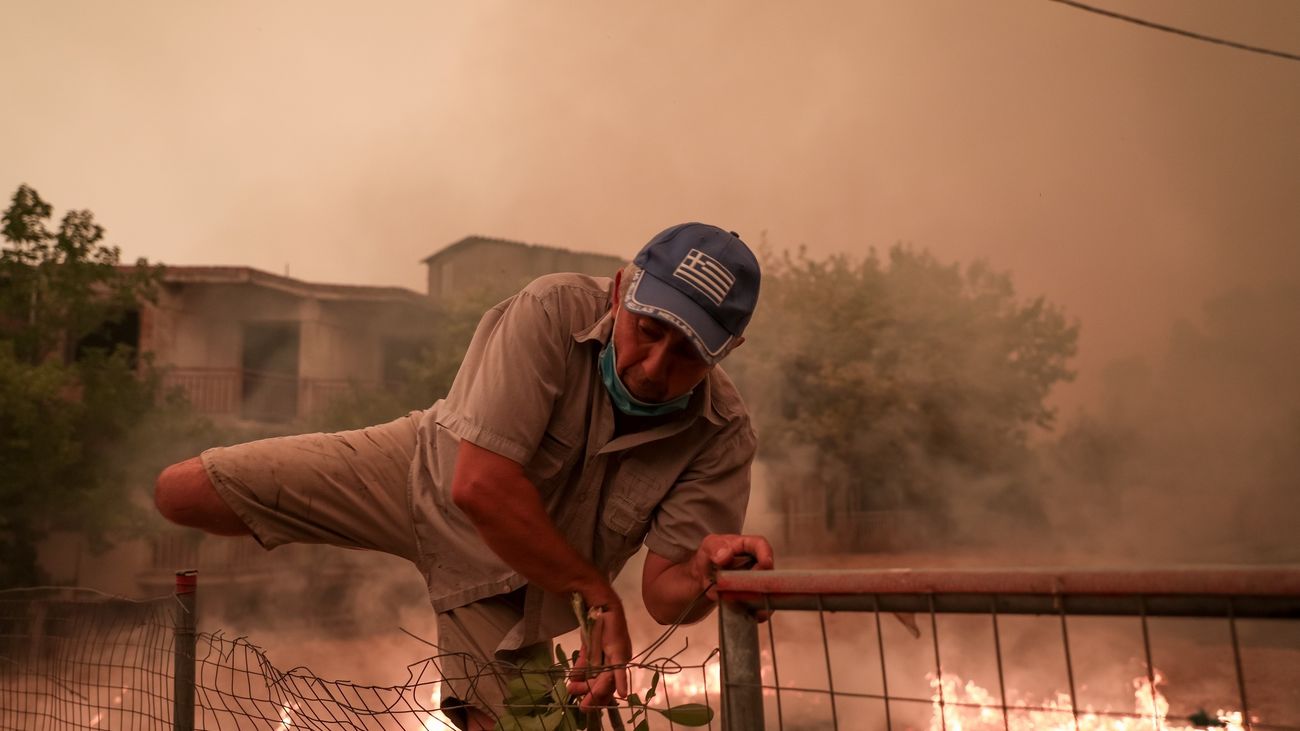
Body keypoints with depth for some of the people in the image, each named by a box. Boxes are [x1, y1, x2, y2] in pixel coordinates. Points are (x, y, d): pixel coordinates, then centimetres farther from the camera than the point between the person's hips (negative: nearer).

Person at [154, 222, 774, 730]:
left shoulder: (723, 436, -23)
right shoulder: (553, 312, -32)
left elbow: (665, 594, -21)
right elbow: (479, 484, -37)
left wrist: (706, 570, -45)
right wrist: (599, 596, -31)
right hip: (421, 472, -1)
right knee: (181, 491, -5)